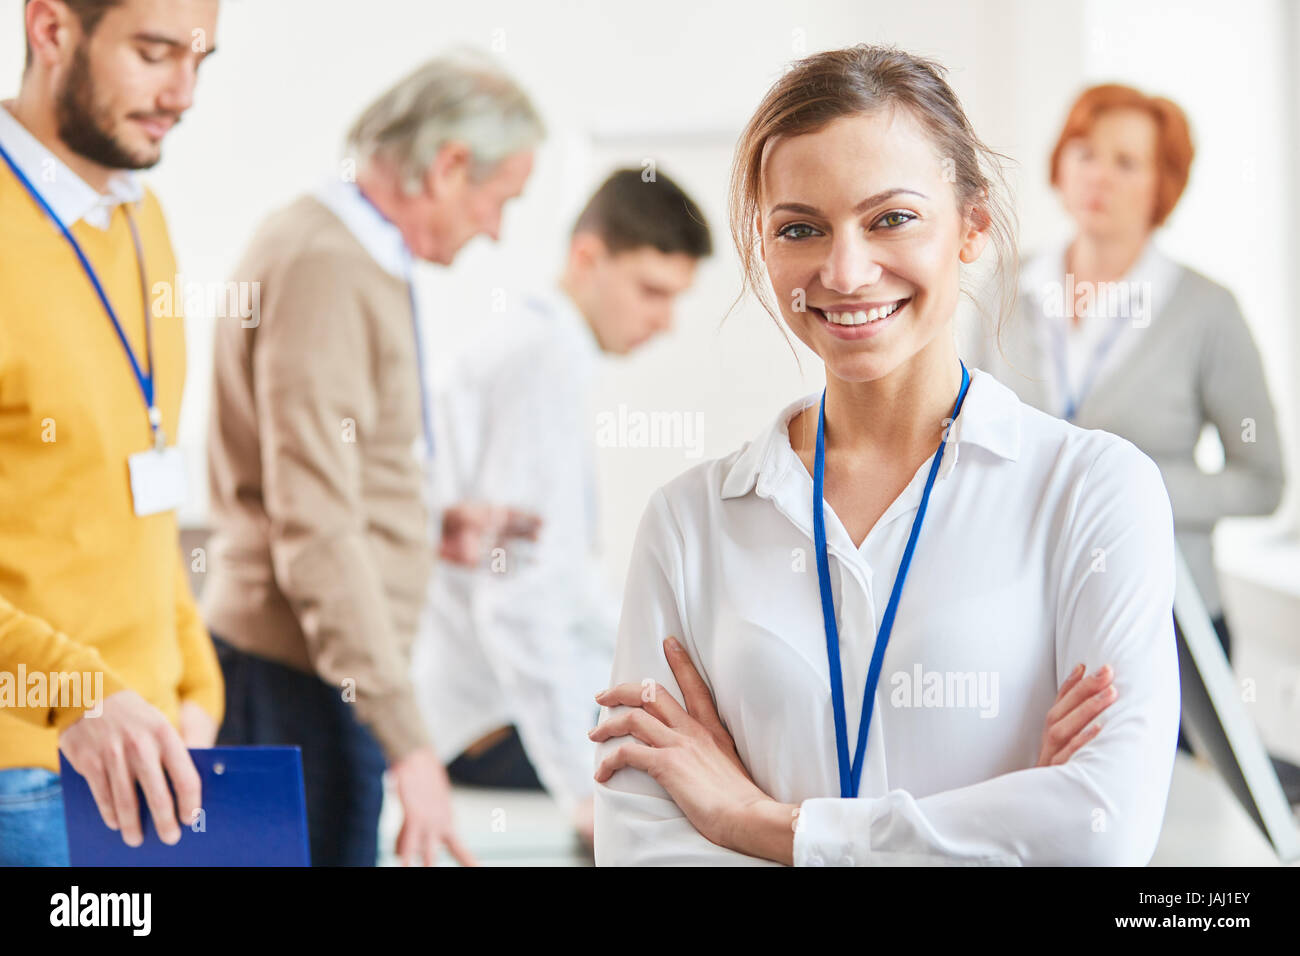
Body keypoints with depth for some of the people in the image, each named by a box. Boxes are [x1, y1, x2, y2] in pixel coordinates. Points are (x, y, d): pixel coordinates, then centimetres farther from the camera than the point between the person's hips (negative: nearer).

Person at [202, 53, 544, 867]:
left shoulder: (360, 258, 16)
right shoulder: (323, 265, -17)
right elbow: (316, 534, -23)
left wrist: (437, 528, 15)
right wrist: (407, 738, -24)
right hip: (299, 677, -10)